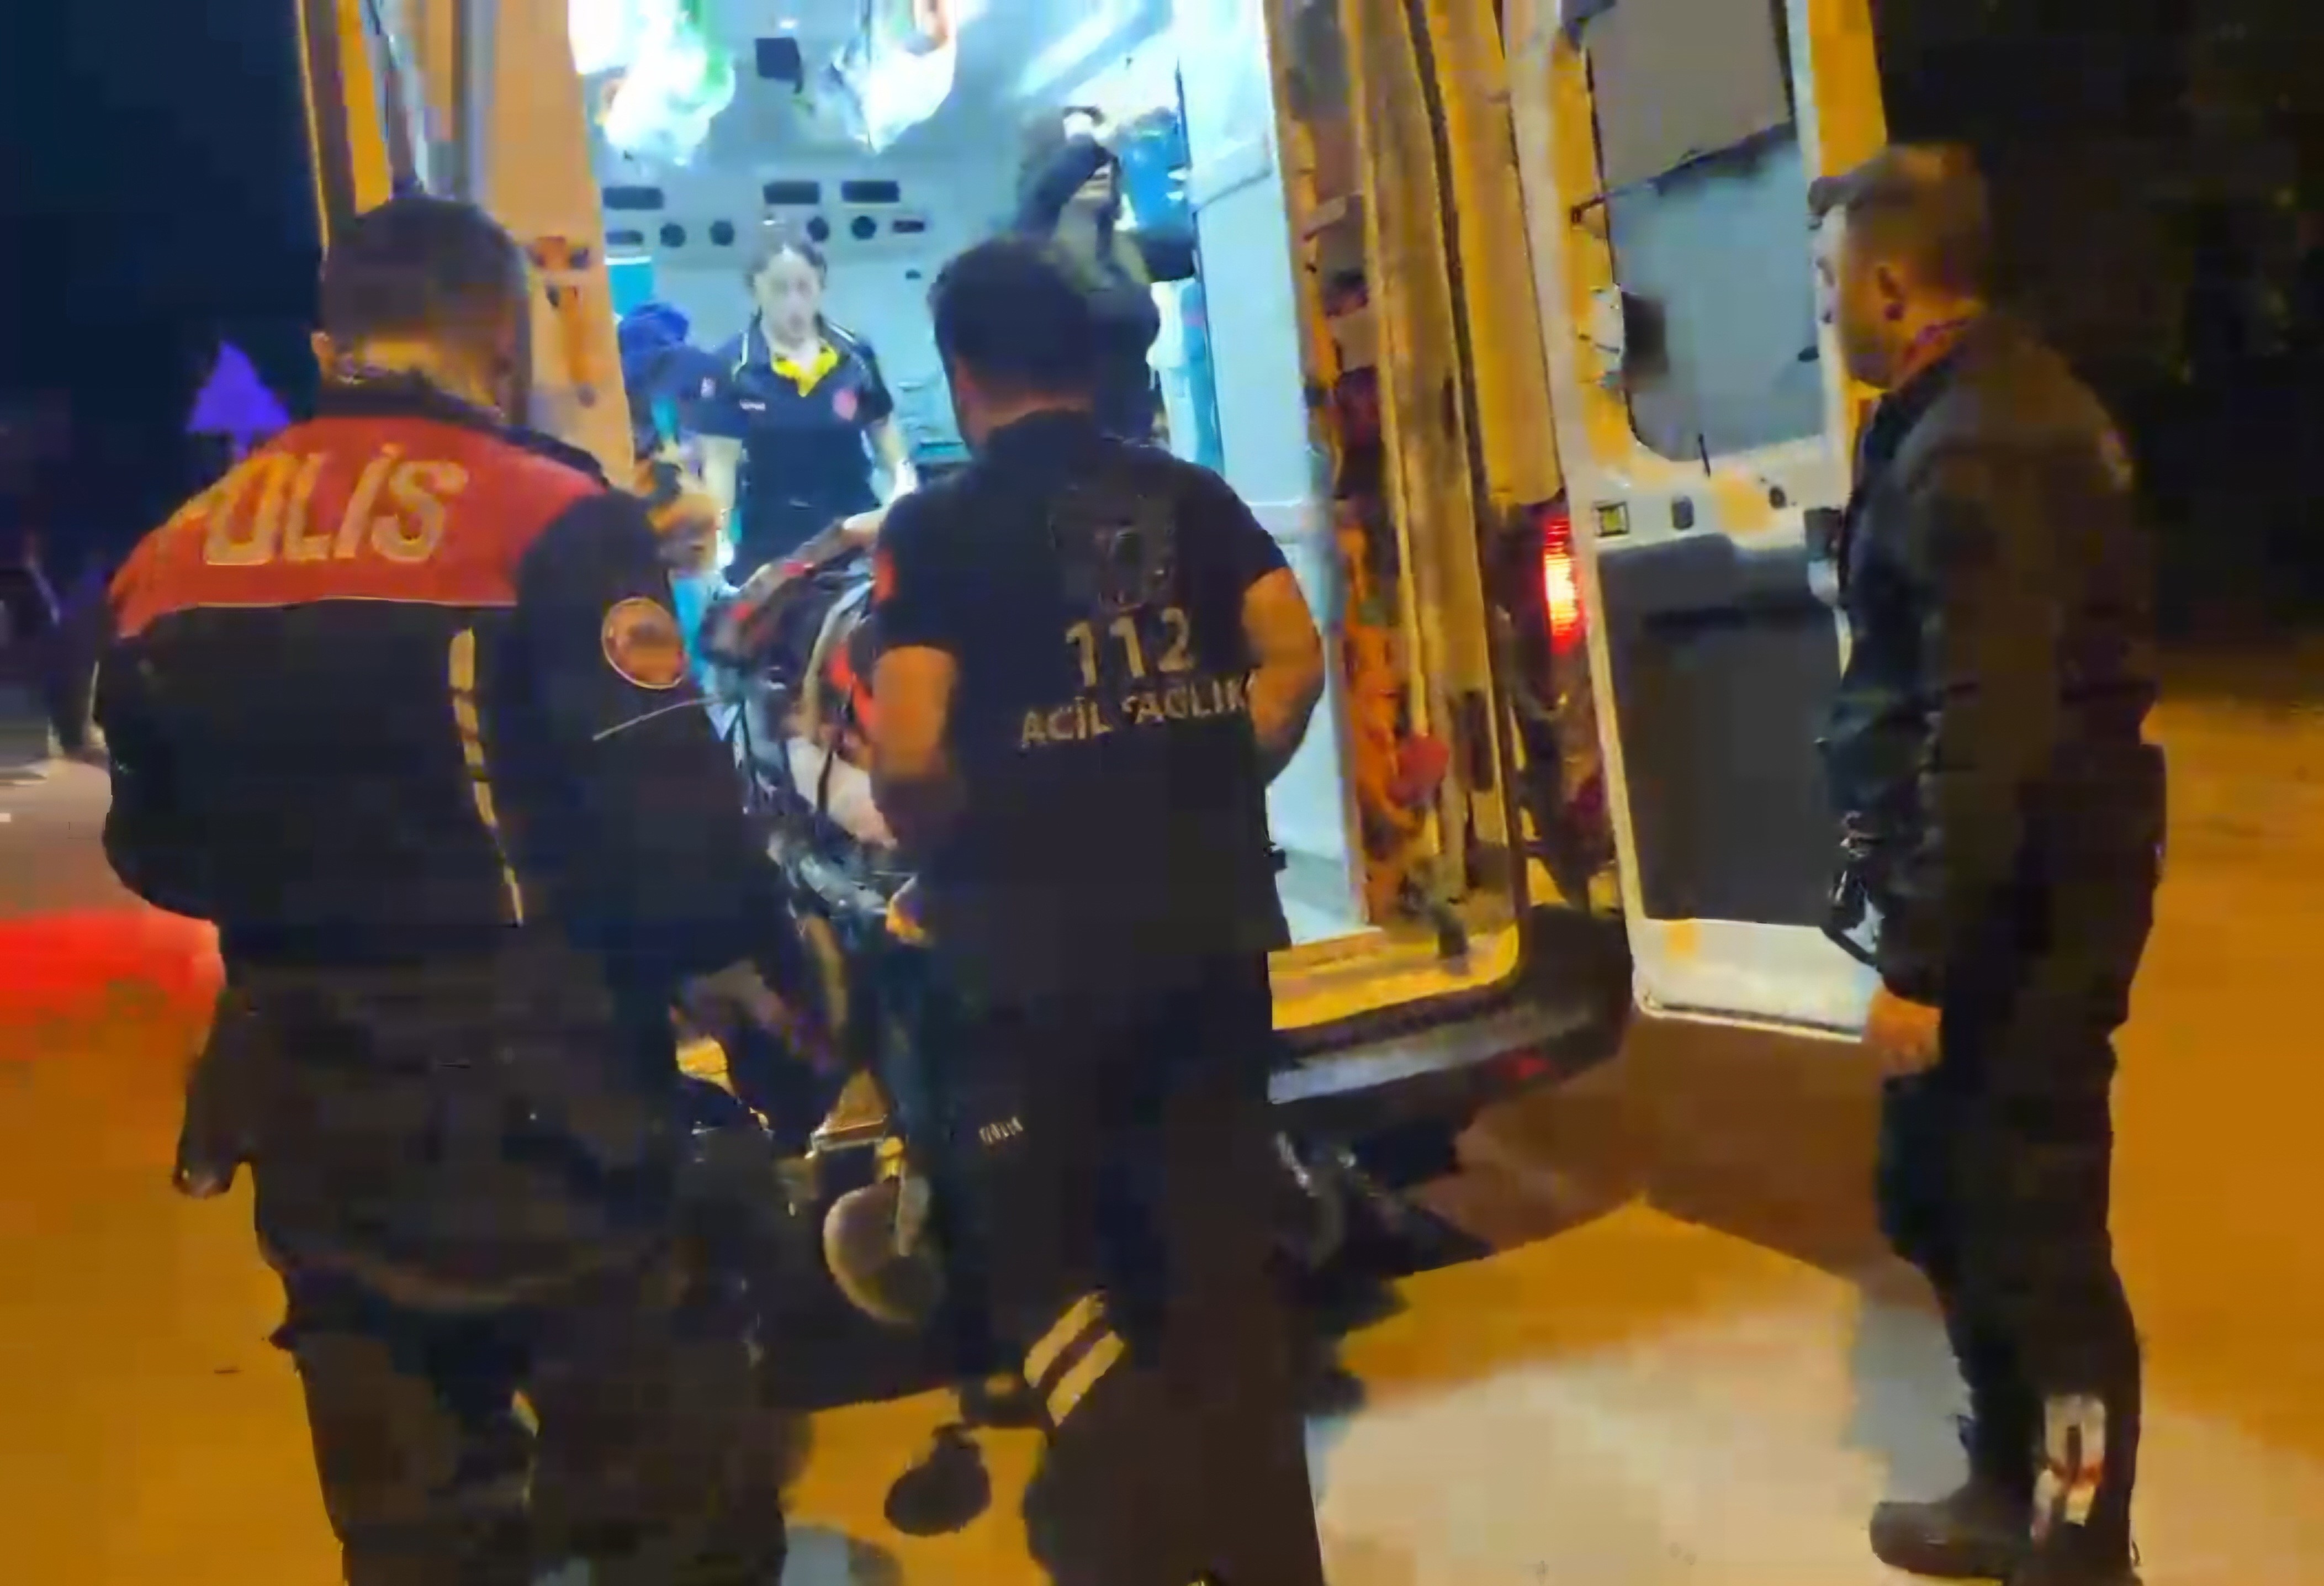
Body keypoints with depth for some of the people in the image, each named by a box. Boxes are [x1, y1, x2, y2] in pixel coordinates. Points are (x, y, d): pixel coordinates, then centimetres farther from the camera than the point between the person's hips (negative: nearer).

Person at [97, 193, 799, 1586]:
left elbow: (156, 854, 16)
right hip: (533, 1092, -6)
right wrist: (747, 960, -1)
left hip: (307, 1102, 6)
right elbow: (671, 824, -18)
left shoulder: (171, 559, 6)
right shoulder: (548, 522, -13)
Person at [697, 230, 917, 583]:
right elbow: (721, 460, -8)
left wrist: (903, 475, -3)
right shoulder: (732, 366, -7)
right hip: (771, 540, -2)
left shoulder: (855, 354, -1)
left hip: (854, 532, 2)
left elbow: (882, 425, 13)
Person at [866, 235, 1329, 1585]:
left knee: (1034, 1246, 12)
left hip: (1037, 946, -4)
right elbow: (1297, 660, -1)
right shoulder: (1193, 498, 5)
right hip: (1215, 924, 5)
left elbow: (908, 753, -16)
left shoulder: (936, 527, -8)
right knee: (1221, 1247, 15)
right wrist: (1217, 789, 10)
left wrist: (941, 852, 2)